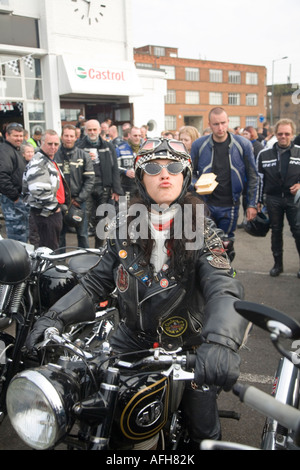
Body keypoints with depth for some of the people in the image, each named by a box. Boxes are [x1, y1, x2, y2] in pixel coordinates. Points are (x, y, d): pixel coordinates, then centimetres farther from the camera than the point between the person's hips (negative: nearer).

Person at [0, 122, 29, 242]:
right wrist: (15, 196, -22)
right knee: (17, 234, -8)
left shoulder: (16, 150, 19)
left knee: (24, 234, 18)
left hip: (20, 199, 11)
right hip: (12, 201, -11)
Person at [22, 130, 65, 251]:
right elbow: (39, 190, -29)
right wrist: (53, 207, -20)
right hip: (46, 213, -11)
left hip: (53, 210, 11)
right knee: (50, 249, -6)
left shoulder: (50, 161, 17)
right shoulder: (38, 163, -18)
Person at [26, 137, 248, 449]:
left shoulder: (201, 229, -12)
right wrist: (56, 317, -11)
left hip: (189, 346, -2)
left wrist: (220, 342, -46)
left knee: (203, 432, 8)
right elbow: (96, 282, 3)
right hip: (132, 339, 3)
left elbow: (224, 288, -26)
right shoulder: (125, 227, -2)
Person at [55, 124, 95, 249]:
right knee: (59, 234, 8)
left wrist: (79, 199, -7)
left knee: (83, 234, 6)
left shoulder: (83, 155, 3)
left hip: (79, 201, 0)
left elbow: (90, 178, -1)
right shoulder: (54, 155, 1)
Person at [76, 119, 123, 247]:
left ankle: (99, 247, 19)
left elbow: (115, 169, 8)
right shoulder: (79, 146, 5)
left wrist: (116, 189, 1)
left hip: (104, 188, 2)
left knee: (101, 220, 8)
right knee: (86, 218, -8)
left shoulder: (108, 147, 12)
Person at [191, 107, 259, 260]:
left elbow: (253, 176, 2)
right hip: (205, 204, 0)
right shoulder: (198, 145, -4)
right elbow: (191, 173, 7)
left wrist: (252, 204, -1)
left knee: (227, 246, 10)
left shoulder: (243, 145, -4)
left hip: (230, 206, 0)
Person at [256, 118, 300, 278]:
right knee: (276, 231, 12)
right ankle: (278, 264, 25)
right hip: (273, 199, 2)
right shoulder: (264, 154, 2)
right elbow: (259, 178, 6)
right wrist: (258, 201, 5)